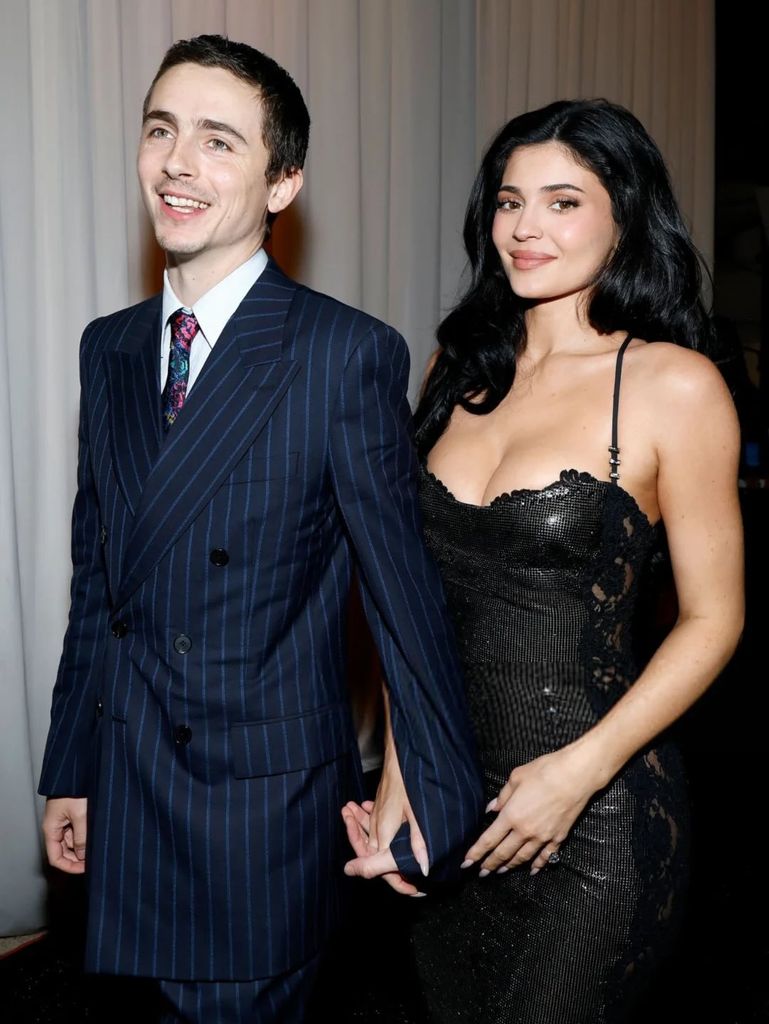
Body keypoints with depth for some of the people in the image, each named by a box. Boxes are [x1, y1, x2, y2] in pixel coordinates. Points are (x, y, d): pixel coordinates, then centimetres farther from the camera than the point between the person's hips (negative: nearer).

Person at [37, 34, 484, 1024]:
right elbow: (95, 579, 9)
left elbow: (402, 588, -12)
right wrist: (69, 770, 12)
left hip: (267, 794, -5)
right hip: (127, 795, 5)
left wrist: (441, 800, -7)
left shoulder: (349, 354, -13)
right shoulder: (108, 348, 5)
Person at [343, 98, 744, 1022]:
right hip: (445, 790, 5)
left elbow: (713, 618, -8)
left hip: (594, 816, -5)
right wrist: (398, 774, 2)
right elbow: (420, 584, 8)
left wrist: (579, 771, -16)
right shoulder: (462, 367, 4)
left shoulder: (671, 385, -11)